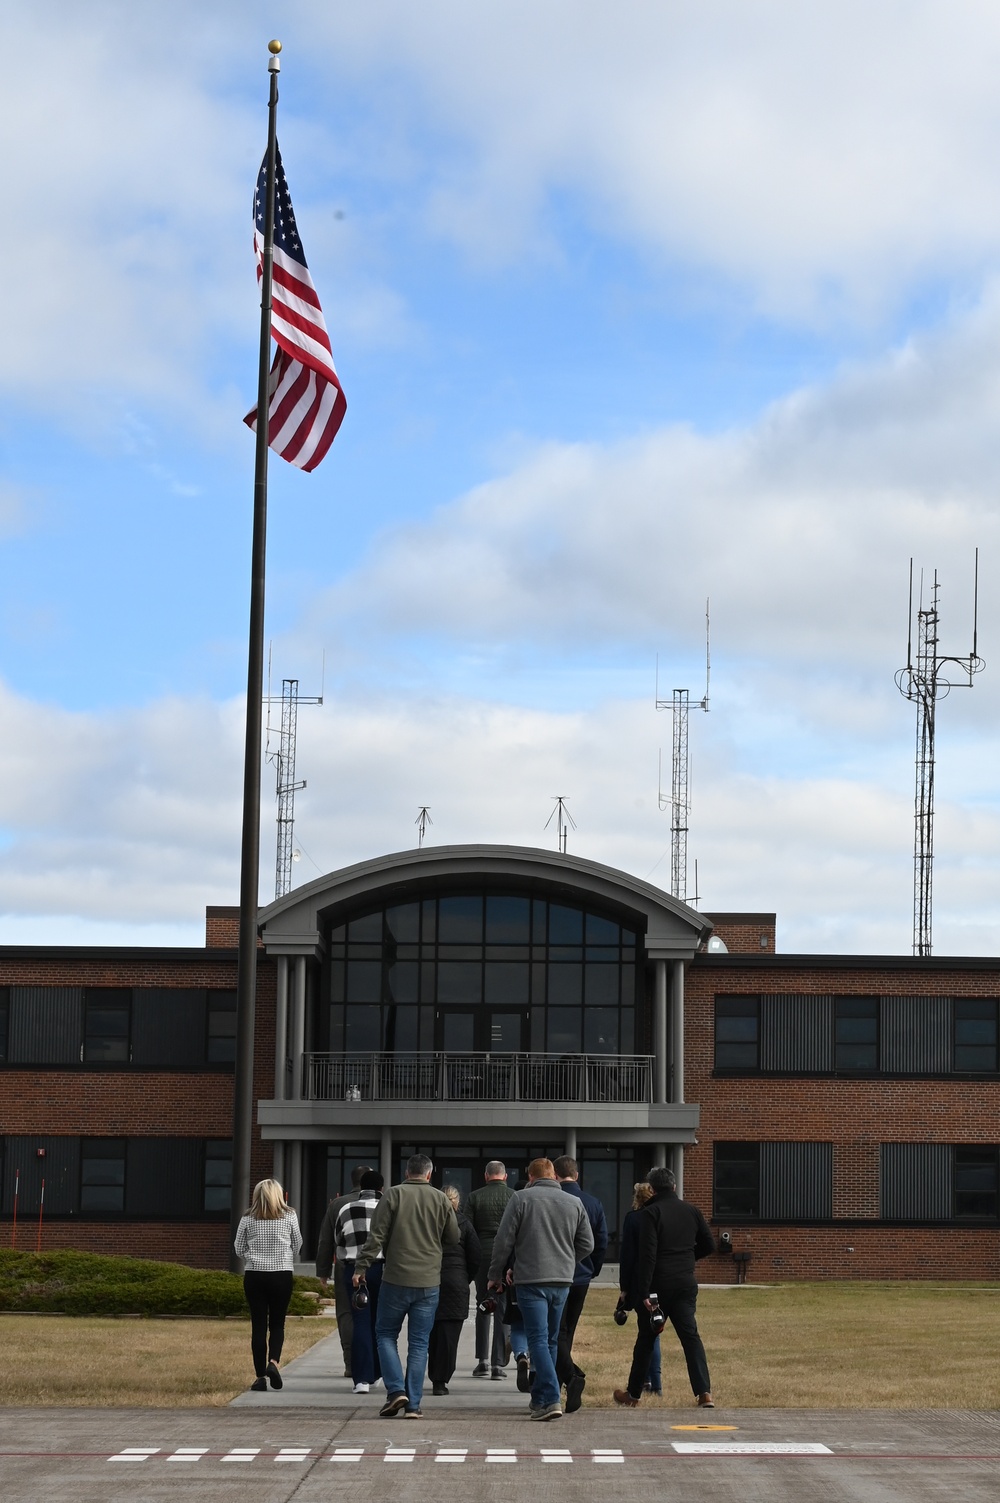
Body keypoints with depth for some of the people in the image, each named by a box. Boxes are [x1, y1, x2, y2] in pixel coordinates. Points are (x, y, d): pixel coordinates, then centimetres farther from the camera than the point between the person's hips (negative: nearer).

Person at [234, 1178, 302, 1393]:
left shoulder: (248, 1219, -2)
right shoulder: (289, 1217, -2)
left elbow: (239, 1249, 3)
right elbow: (297, 1245, 8)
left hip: (254, 1275, 0)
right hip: (282, 1275, 0)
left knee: (258, 1326, 5)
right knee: (277, 1323, 10)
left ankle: (260, 1376, 3)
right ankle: (273, 1361, -14)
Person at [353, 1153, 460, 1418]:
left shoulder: (393, 1195, -4)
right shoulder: (441, 1200, 3)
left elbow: (376, 1235, -8)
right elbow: (453, 1237, 10)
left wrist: (361, 1268, -5)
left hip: (396, 1279, -2)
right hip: (429, 1282, 2)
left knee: (385, 1334, 12)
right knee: (419, 1342, 7)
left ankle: (396, 1391, -4)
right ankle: (413, 1404, 4)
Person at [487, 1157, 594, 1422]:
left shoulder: (521, 1199, -4)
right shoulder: (574, 1203, 8)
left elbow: (504, 1240, -5)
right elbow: (587, 1244, 11)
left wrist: (495, 1275, 7)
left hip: (531, 1280, -4)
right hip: (563, 1281, 4)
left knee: (538, 1339, -7)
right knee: (552, 1341, 15)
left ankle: (550, 1399, -21)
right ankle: (540, 1399, 24)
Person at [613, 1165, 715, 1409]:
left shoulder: (650, 1213, -9)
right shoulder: (691, 1211, 7)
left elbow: (647, 1254, -16)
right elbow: (709, 1245, 14)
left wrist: (644, 1292, -17)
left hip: (658, 1286, -4)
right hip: (686, 1284, 4)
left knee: (645, 1339, 9)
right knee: (690, 1336, 2)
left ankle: (633, 1394, 20)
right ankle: (704, 1392, -13)